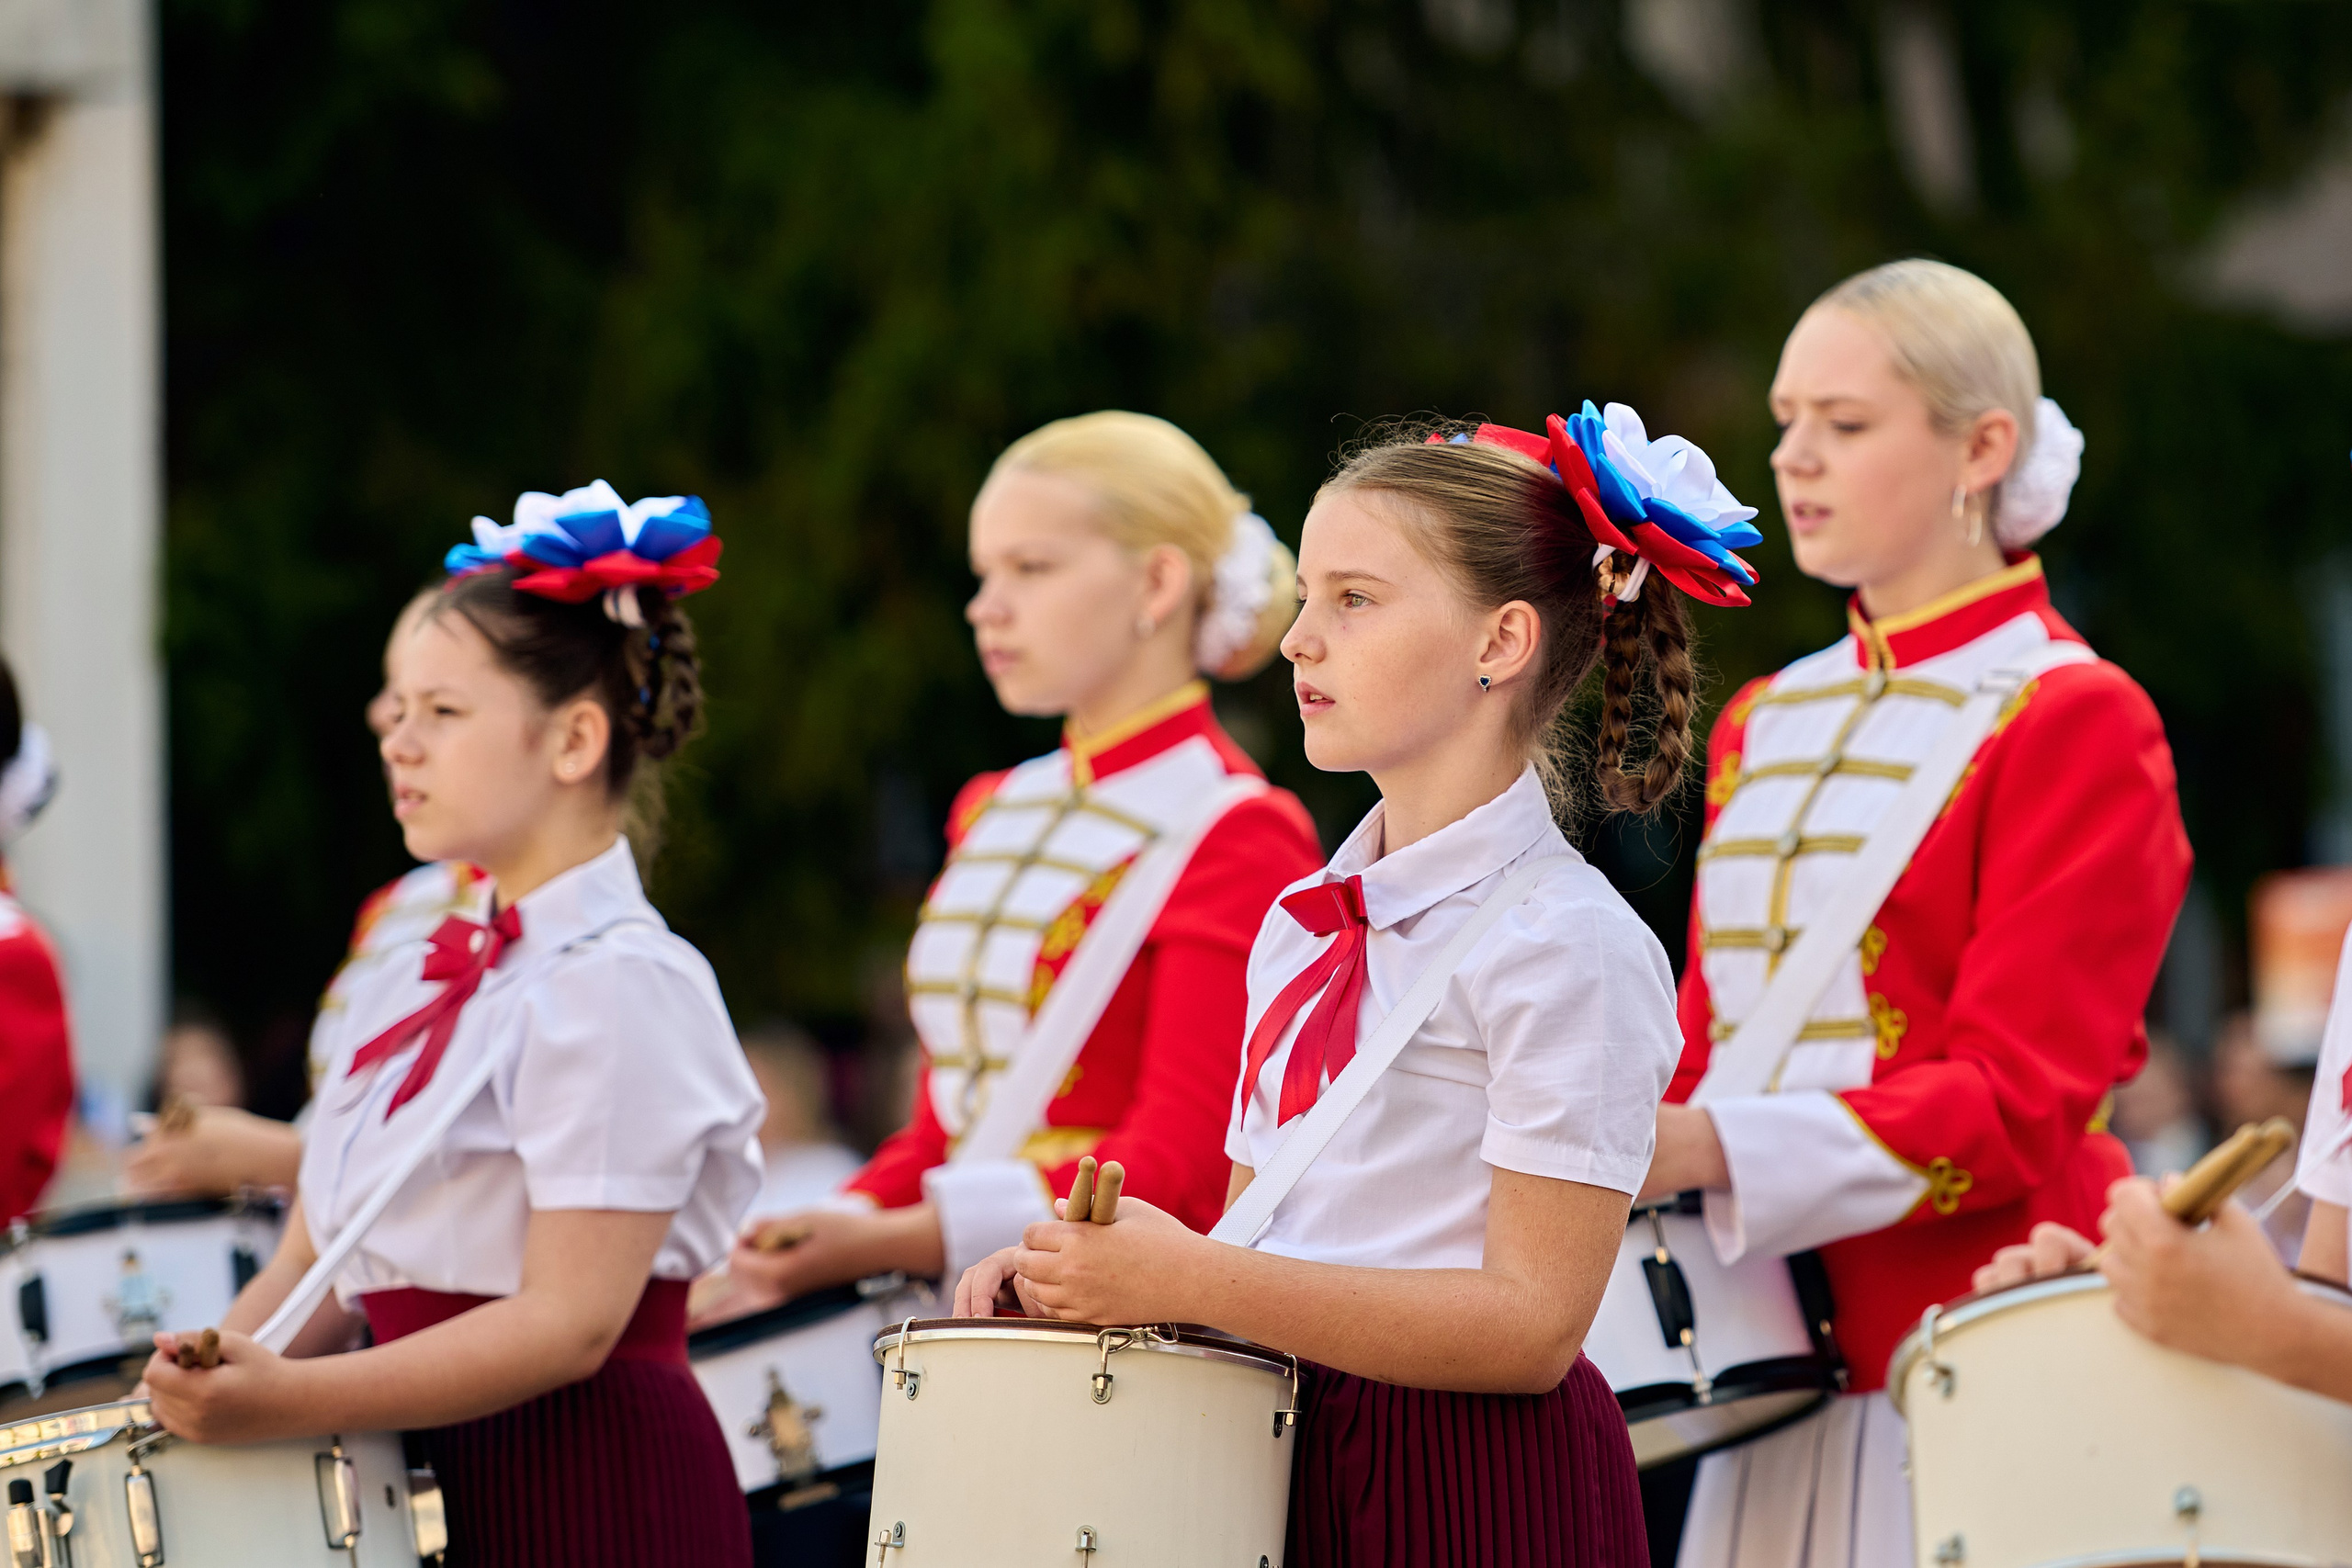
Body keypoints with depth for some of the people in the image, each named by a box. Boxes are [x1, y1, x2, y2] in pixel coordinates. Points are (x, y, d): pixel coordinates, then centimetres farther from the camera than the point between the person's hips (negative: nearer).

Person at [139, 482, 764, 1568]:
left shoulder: (618, 988, -12)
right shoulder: (406, 990, 13)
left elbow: (571, 1322, -20)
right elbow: (316, 1273, 14)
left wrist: (288, 1403, -26)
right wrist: (202, 1394, -4)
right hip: (436, 1479, 7)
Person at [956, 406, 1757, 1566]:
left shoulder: (1569, 948, -12)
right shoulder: (1299, 928, 11)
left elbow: (1531, 1325, -17)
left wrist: (1193, 1282, -20)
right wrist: (1091, 1274, -4)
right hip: (1291, 1467, 6)